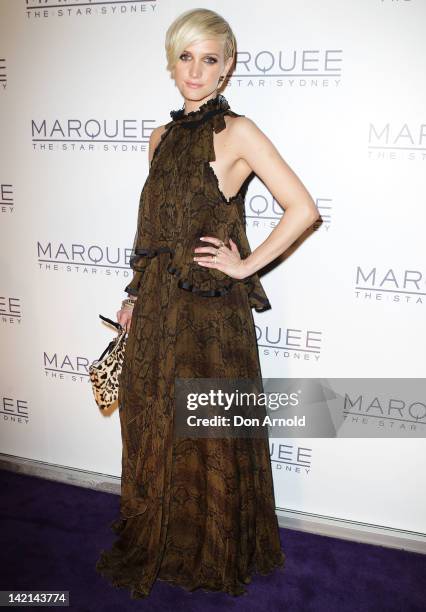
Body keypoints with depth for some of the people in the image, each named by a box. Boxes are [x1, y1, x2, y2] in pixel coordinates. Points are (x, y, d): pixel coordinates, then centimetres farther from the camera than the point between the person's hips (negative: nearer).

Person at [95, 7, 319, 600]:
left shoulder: (237, 131, -8)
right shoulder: (163, 136, 12)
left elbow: (303, 208, -15)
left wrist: (245, 265, -13)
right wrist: (137, 296, 14)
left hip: (211, 310, -6)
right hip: (158, 306, 7)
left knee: (210, 435, 9)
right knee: (154, 425, 17)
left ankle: (215, 554, 35)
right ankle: (159, 543, 42)